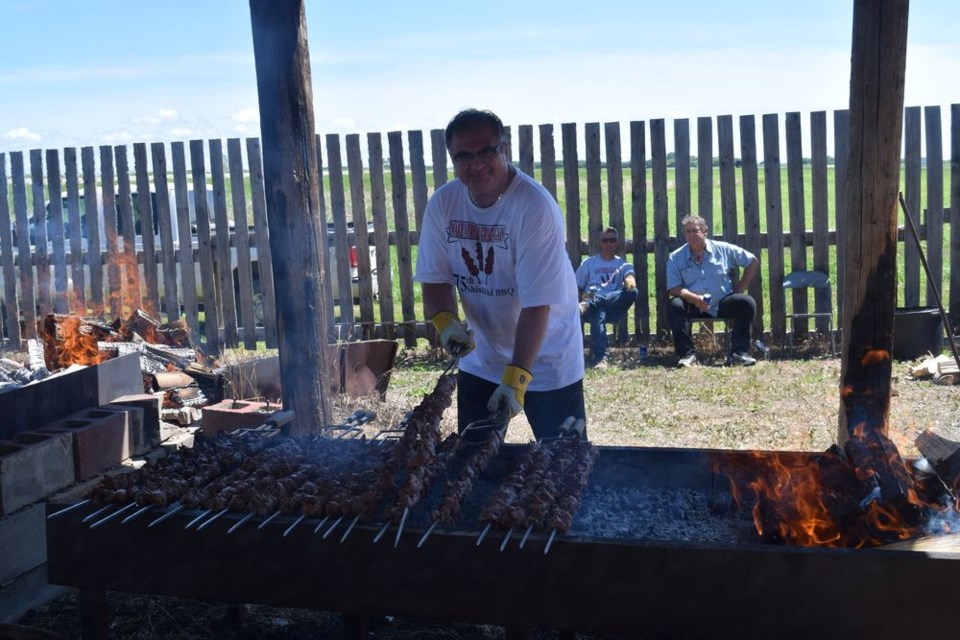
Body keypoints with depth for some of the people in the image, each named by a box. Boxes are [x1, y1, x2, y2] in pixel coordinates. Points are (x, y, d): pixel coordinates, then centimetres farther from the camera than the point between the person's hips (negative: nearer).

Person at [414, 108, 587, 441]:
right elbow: (436, 277, 0)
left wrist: (516, 377, -32)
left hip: (546, 360, -5)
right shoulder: (442, 203, -8)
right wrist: (445, 321, -21)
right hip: (479, 360, 5)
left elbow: (537, 303, -28)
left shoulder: (535, 207, -25)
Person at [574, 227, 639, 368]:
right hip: (592, 308, -1)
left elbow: (630, 277, -3)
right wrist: (580, 300, -5)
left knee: (633, 292, -33)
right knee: (599, 315, -39)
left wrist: (629, 281, -29)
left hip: (613, 305, 1)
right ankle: (600, 358, -49)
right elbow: (577, 288, 18)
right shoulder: (589, 263, 23)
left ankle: (588, 304, -43)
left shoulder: (623, 265, 21)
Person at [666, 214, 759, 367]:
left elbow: (753, 262, 10)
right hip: (694, 307, -1)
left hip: (723, 305, 1)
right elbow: (673, 288, -9)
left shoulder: (723, 249, 4)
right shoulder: (675, 258, 1)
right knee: (674, 306, -30)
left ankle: (738, 353, -19)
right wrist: (694, 298, -26)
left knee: (747, 302, -23)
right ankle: (687, 354, -24)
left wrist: (739, 289, 2)